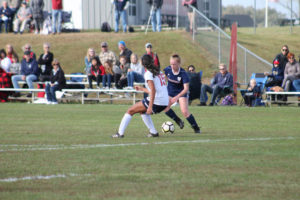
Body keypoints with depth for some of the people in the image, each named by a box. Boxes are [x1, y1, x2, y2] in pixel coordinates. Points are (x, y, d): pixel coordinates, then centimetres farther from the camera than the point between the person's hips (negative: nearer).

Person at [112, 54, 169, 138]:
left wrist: (150, 106, -24)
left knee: (130, 111, 3)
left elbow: (153, 91, -19)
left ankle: (120, 133, -1)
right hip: (164, 103, 8)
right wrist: (142, 89, 35)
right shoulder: (159, 72, 18)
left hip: (156, 102, -8)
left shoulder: (148, 74, -7)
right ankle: (153, 132, 24)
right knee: (142, 111, 32)